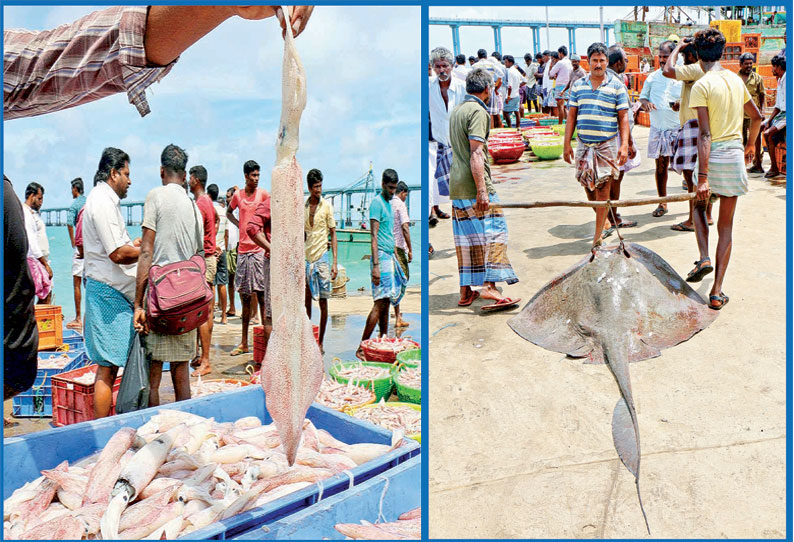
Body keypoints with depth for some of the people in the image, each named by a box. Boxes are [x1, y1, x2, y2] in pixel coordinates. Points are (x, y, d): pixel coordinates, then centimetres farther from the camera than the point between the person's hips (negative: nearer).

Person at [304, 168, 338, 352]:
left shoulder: (327, 206, -2)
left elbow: (333, 234, -2)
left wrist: (335, 262, -8)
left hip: (322, 257, -3)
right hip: (305, 257, 3)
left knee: (323, 301, 0)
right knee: (306, 300, 8)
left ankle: (321, 343, 7)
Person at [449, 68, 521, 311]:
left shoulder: (457, 110, 20)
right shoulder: (478, 111, -8)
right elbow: (476, 153, -18)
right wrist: (482, 189, -21)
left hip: (456, 187, 9)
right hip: (473, 186, -9)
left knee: (466, 239, 9)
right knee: (494, 232, -7)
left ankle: (466, 291, 11)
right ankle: (489, 286, -17)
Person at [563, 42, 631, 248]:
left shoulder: (616, 86, 1)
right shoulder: (578, 85, 9)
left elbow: (623, 117, 0)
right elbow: (571, 115, 10)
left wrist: (624, 145, -9)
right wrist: (567, 144, 4)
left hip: (607, 144, -3)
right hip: (584, 144, 3)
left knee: (603, 189, -5)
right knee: (588, 185, 9)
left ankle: (598, 235, 0)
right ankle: (603, 220, 32)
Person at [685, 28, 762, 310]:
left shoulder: (701, 85, -11)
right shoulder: (736, 80, 9)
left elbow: (705, 134, -17)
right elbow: (756, 116, 22)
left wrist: (703, 177, -19)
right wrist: (750, 144, 39)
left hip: (713, 156, -4)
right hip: (735, 154, 4)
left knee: (699, 205, 25)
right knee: (726, 225, 9)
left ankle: (704, 258, 3)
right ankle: (717, 292, 9)